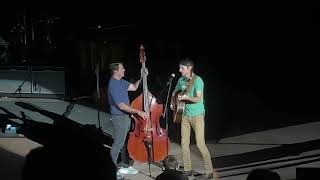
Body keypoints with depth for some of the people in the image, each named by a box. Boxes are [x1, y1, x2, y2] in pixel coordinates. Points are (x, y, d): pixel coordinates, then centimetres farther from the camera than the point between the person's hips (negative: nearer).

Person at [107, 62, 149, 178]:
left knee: (125, 142, 17)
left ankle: (125, 166, 29)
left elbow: (134, 87, 17)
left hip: (125, 116, 10)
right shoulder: (113, 85, -23)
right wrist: (138, 112, -26)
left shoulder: (120, 81, 7)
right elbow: (121, 105, -27)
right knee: (118, 144, -1)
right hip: (119, 117, -10)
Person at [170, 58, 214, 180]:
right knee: (184, 143, 8)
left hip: (197, 115, -7)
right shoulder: (181, 80, 7)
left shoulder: (197, 80, -15)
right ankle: (187, 169, 19)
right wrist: (172, 102, 11)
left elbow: (199, 99, -24)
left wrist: (185, 97, -33)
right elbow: (175, 92, 26)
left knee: (200, 144, -8)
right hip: (185, 115, 7)